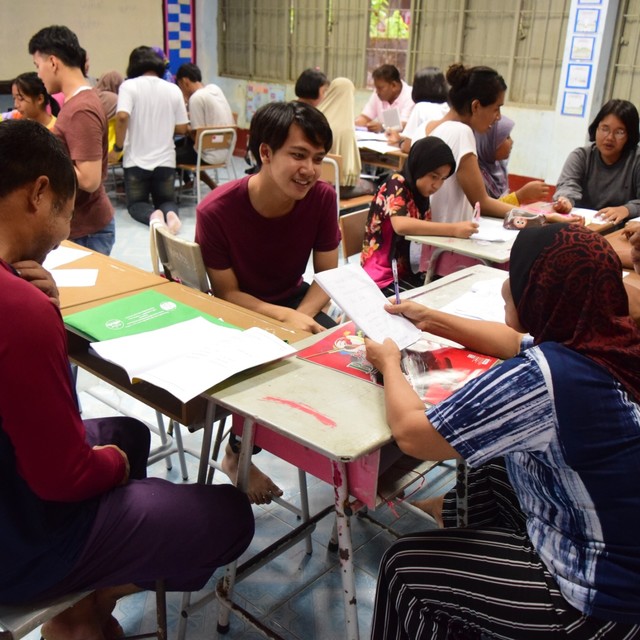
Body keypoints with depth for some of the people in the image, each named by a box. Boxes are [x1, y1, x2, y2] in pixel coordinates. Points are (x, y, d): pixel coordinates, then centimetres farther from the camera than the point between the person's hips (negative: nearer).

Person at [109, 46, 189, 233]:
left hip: (136, 159, -2)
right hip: (165, 160, 2)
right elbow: (182, 128, 4)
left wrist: (118, 147, -8)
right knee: (167, 201, 20)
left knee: (136, 203, 17)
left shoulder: (129, 86, -5)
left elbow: (122, 116, -20)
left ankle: (152, 215, -18)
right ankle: (169, 213, -17)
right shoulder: (173, 89, 4)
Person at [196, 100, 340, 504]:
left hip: (295, 303, 4)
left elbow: (327, 275, -7)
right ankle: (239, 455, 3)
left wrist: (302, 316, -27)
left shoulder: (322, 198, -15)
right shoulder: (217, 211, -25)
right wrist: (284, 318, -33)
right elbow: (227, 293, -17)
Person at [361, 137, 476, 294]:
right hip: (383, 279, -7)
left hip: (407, 273, 7)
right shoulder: (396, 185, -11)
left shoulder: (421, 194, 12)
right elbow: (401, 225, -29)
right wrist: (453, 229, -30)